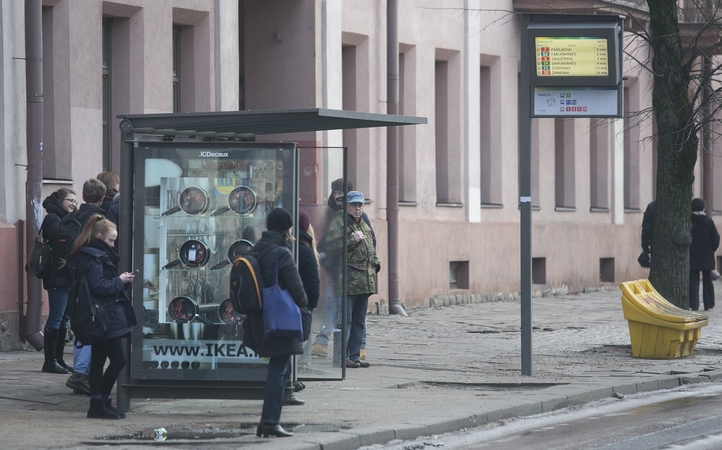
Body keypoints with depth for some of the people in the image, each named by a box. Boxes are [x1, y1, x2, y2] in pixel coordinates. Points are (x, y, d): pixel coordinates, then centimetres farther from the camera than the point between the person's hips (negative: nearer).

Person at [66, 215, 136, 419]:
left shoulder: (91, 255, 16)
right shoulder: (93, 257, -16)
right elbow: (98, 287, -23)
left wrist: (122, 280, 8)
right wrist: (120, 281, -11)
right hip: (107, 317, -11)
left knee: (98, 360, 10)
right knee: (118, 359, -8)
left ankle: (98, 404, 12)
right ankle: (101, 401, -4)